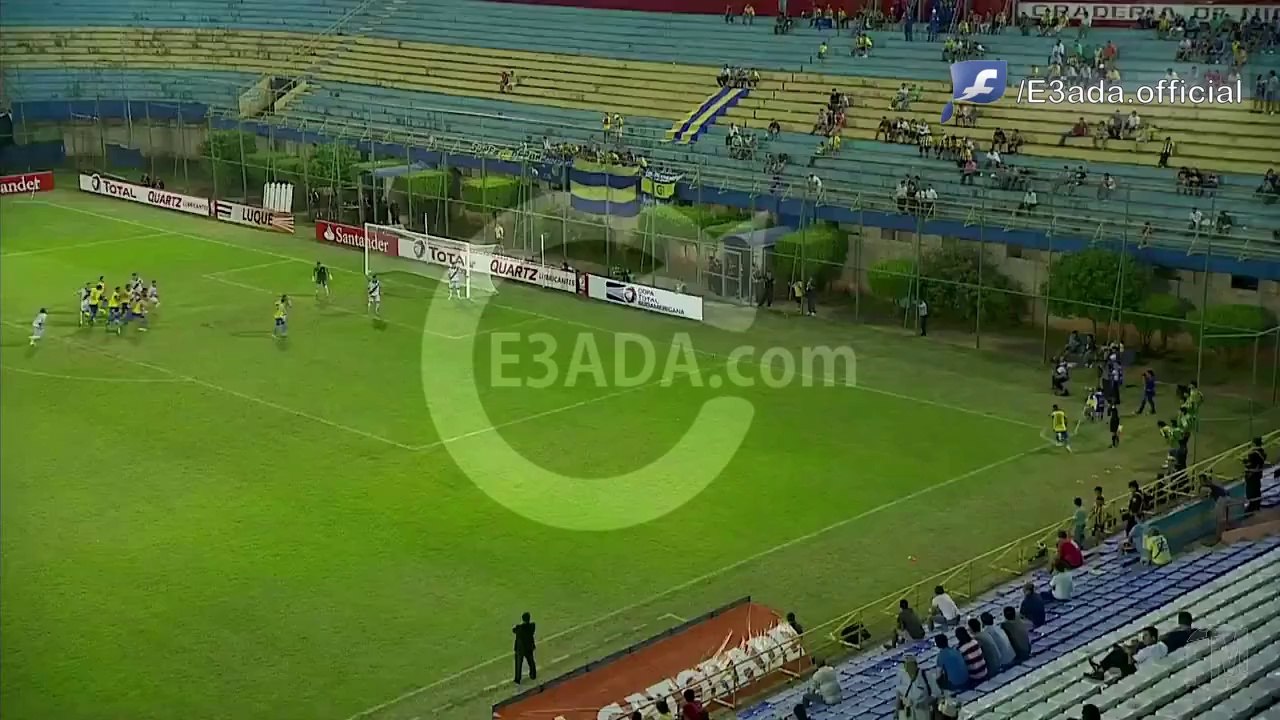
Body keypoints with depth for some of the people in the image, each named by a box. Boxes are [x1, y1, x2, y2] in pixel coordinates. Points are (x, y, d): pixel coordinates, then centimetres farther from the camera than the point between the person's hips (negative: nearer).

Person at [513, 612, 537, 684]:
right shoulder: (532, 626, -20)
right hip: (529, 648, 3)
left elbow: (514, 631, -7)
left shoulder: (518, 627, -28)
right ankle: (533, 675, 44)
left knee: (518, 664, 14)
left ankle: (518, 680, 22)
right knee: (531, 662, 25)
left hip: (520, 649, -3)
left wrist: (514, 627, 14)